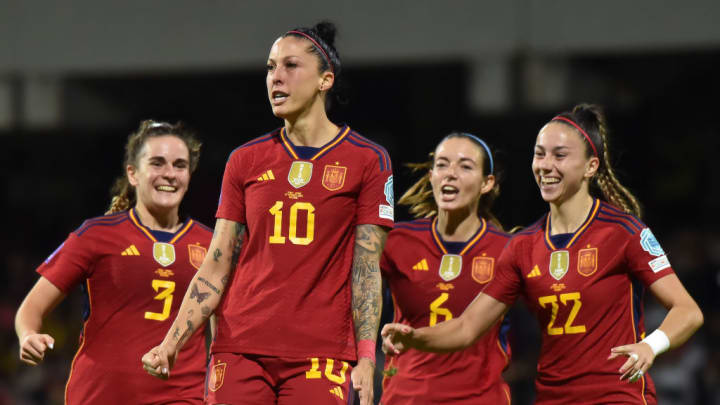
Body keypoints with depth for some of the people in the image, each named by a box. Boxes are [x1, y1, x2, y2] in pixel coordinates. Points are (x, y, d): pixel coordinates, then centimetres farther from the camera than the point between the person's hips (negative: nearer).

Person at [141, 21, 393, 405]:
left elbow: (366, 270, -1)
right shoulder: (245, 160, 12)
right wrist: (170, 343, 0)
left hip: (320, 357, -3)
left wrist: (366, 359, -10)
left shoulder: (366, 160, 3)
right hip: (240, 350, 3)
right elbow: (216, 267, 11)